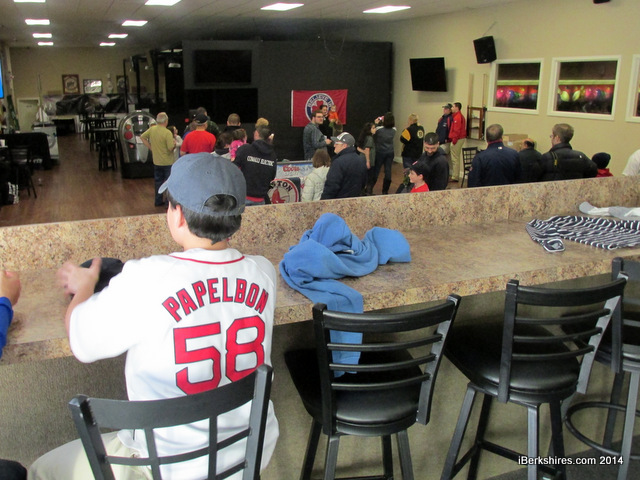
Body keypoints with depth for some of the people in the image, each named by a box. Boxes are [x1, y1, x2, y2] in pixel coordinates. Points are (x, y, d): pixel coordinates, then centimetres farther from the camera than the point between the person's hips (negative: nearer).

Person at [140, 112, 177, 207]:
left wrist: (150, 147, 10)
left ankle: (158, 201, 24)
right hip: (168, 162, -6)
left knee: (158, 181, 16)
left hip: (156, 161, 6)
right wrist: (174, 143, -2)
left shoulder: (152, 129, -2)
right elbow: (171, 148, -23)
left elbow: (142, 137, 8)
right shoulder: (167, 133, -21)